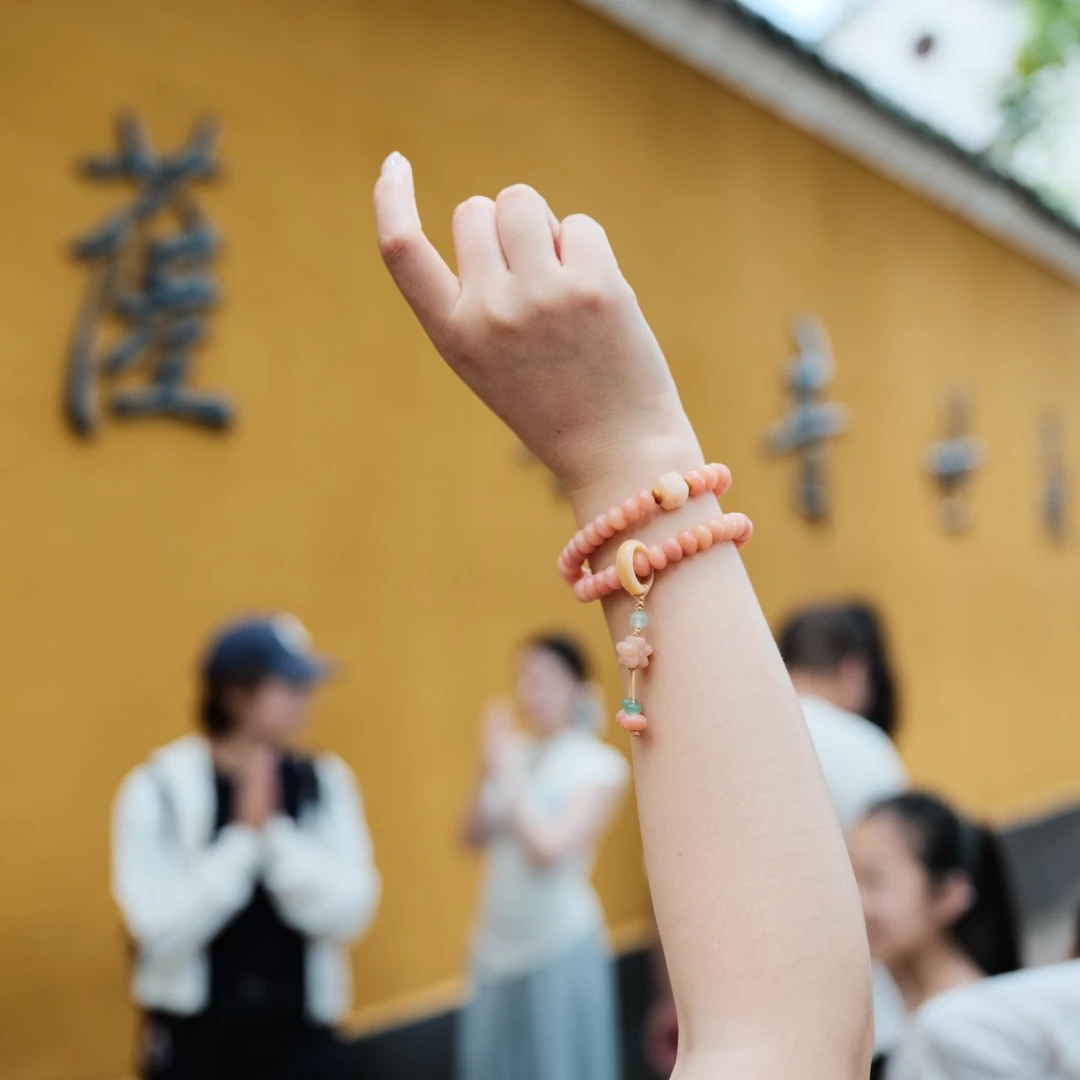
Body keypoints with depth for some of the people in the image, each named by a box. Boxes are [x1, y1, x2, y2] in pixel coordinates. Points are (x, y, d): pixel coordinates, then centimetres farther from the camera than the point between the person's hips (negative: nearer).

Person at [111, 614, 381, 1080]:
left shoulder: (325, 783, -4)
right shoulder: (158, 790, -10)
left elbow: (348, 914, -11)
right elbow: (161, 931, -17)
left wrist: (275, 833, -21)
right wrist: (244, 837, -22)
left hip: (299, 1032, 2)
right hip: (194, 1036, -1)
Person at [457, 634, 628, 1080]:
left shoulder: (600, 765, -10)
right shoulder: (514, 755, 4)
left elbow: (549, 849, -17)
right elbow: (473, 837, 3)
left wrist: (510, 775, -15)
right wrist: (487, 772, -9)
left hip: (560, 946, -5)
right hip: (498, 945, 5)